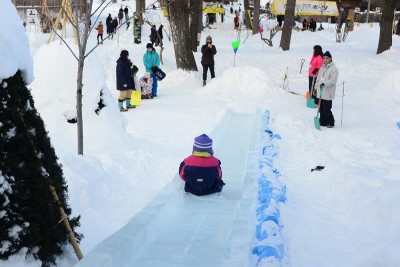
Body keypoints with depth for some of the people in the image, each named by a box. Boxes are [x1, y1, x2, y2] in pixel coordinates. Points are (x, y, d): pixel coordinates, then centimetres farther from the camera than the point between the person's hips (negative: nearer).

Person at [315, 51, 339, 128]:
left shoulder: (333, 68, -9)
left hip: (328, 93, -8)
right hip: (320, 92, 8)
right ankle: (323, 122, 23)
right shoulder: (322, 68, 16)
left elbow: (333, 80, -18)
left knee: (326, 110, -8)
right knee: (321, 109, 12)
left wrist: (325, 83, -29)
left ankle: (330, 122, 8)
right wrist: (316, 88, 21)